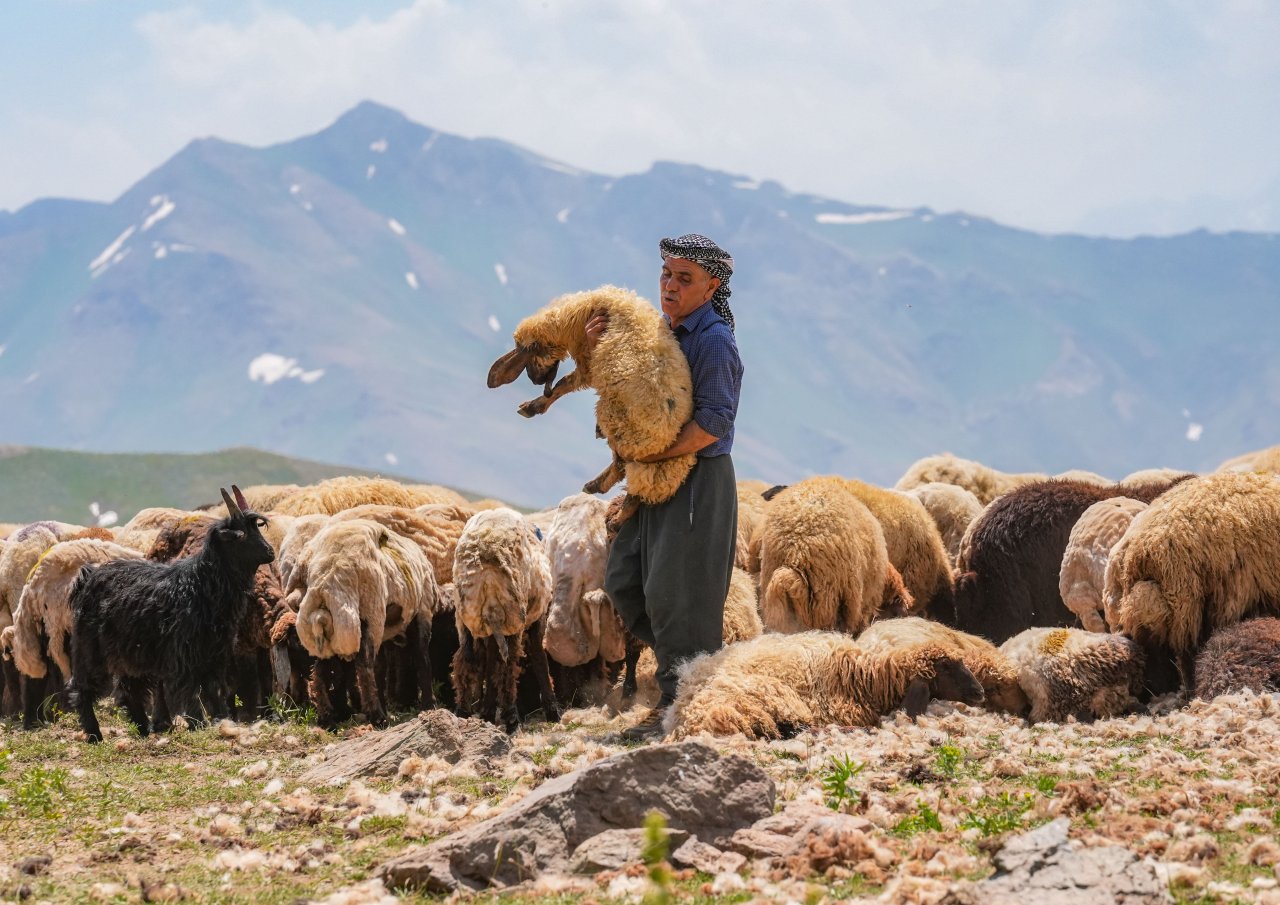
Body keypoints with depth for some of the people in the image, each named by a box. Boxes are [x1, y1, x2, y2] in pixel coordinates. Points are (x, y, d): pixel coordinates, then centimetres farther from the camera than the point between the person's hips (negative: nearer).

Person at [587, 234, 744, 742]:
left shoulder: (714, 341, -16)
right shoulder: (663, 330, 10)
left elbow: (713, 423, -22)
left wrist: (654, 454, -19)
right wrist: (598, 348, -1)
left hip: (699, 479, -9)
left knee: (675, 593, -6)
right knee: (623, 580, 12)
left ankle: (678, 705, 3)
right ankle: (690, 665, 23)